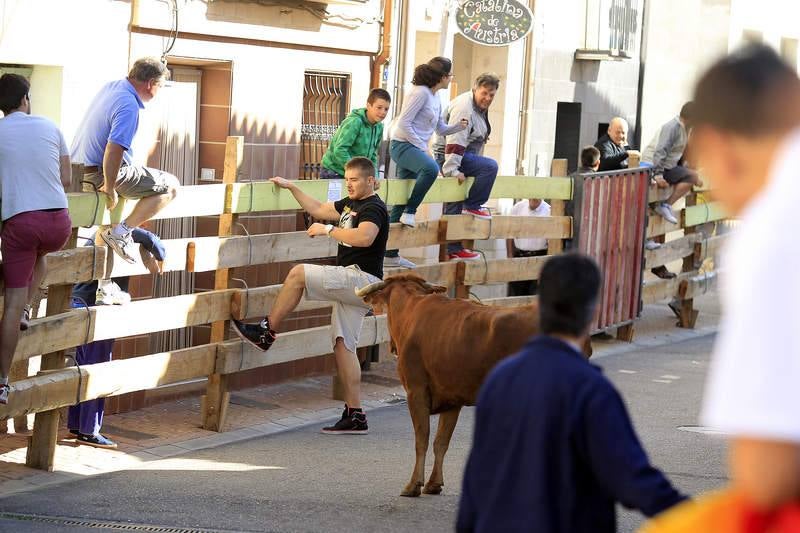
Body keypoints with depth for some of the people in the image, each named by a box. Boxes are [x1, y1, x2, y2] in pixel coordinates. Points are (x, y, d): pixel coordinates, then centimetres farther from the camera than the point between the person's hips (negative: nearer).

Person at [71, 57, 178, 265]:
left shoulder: (111, 86, 6)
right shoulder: (128, 106, -23)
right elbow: (113, 150, -30)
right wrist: (109, 188, -22)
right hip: (97, 175, -10)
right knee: (170, 186, -3)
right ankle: (120, 232, -8)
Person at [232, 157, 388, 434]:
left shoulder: (374, 208, -10)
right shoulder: (350, 204, 19)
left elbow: (364, 237, -29)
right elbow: (318, 209, 32)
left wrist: (328, 229, -20)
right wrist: (291, 187, 28)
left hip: (362, 279, -10)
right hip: (351, 285, 10)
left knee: (298, 274, -17)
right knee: (343, 346, 4)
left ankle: (267, 333, -6)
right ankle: (355, 416, 2)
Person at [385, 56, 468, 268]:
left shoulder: (435, 97, 15)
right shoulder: (420, 93, -14)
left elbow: (441, 129, 22)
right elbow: (404, 123, -18)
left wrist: (458, 127, 3)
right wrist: (422, 147, -18)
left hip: (414, 148, 10)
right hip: (403, 145, -10)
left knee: (402, 202, 9)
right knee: (431, 168, -38)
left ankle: (391, 254, 12)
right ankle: (409, 212, -26)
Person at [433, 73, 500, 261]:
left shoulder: (480, 108, 15)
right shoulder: (464, 107, -17)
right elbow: (455, 140, -24)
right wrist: (452, 170, -28)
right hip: (449, 155, -10)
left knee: (454, 208, 11)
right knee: (490, 166, -24)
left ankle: (453, 250, 14)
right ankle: (472, 206, -14)